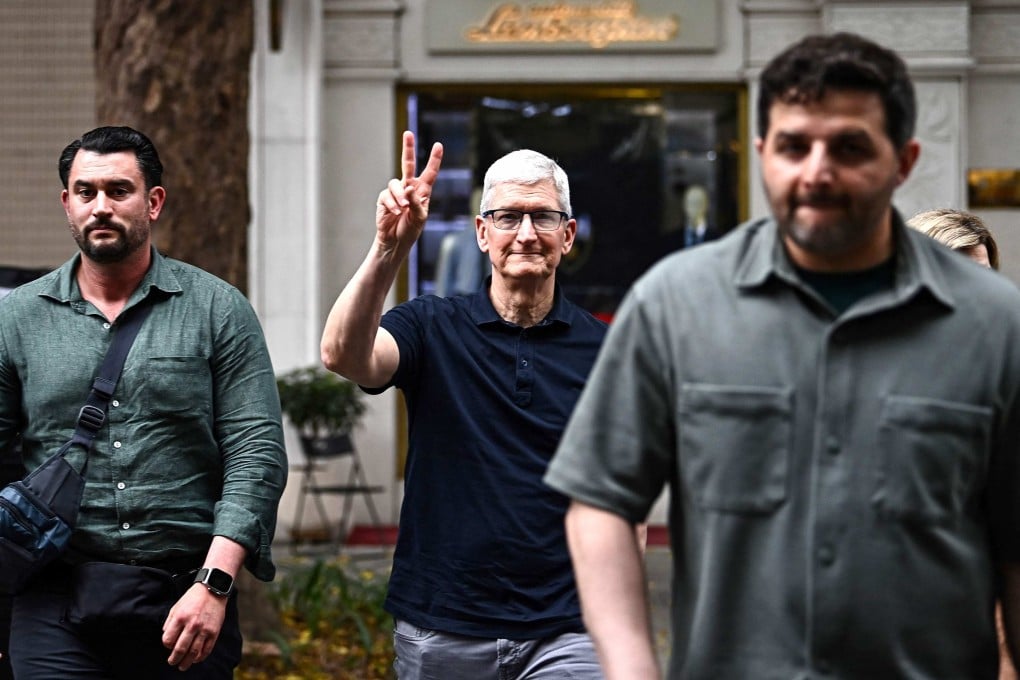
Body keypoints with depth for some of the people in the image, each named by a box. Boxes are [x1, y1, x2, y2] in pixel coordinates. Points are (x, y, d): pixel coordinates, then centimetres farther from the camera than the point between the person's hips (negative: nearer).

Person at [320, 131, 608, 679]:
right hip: (440, 630, 0)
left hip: (563, 632, 0)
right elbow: (342, 354, -19)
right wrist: (389, 247, -32)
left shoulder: (601, 348, 5)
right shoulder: (432, 327, 2)